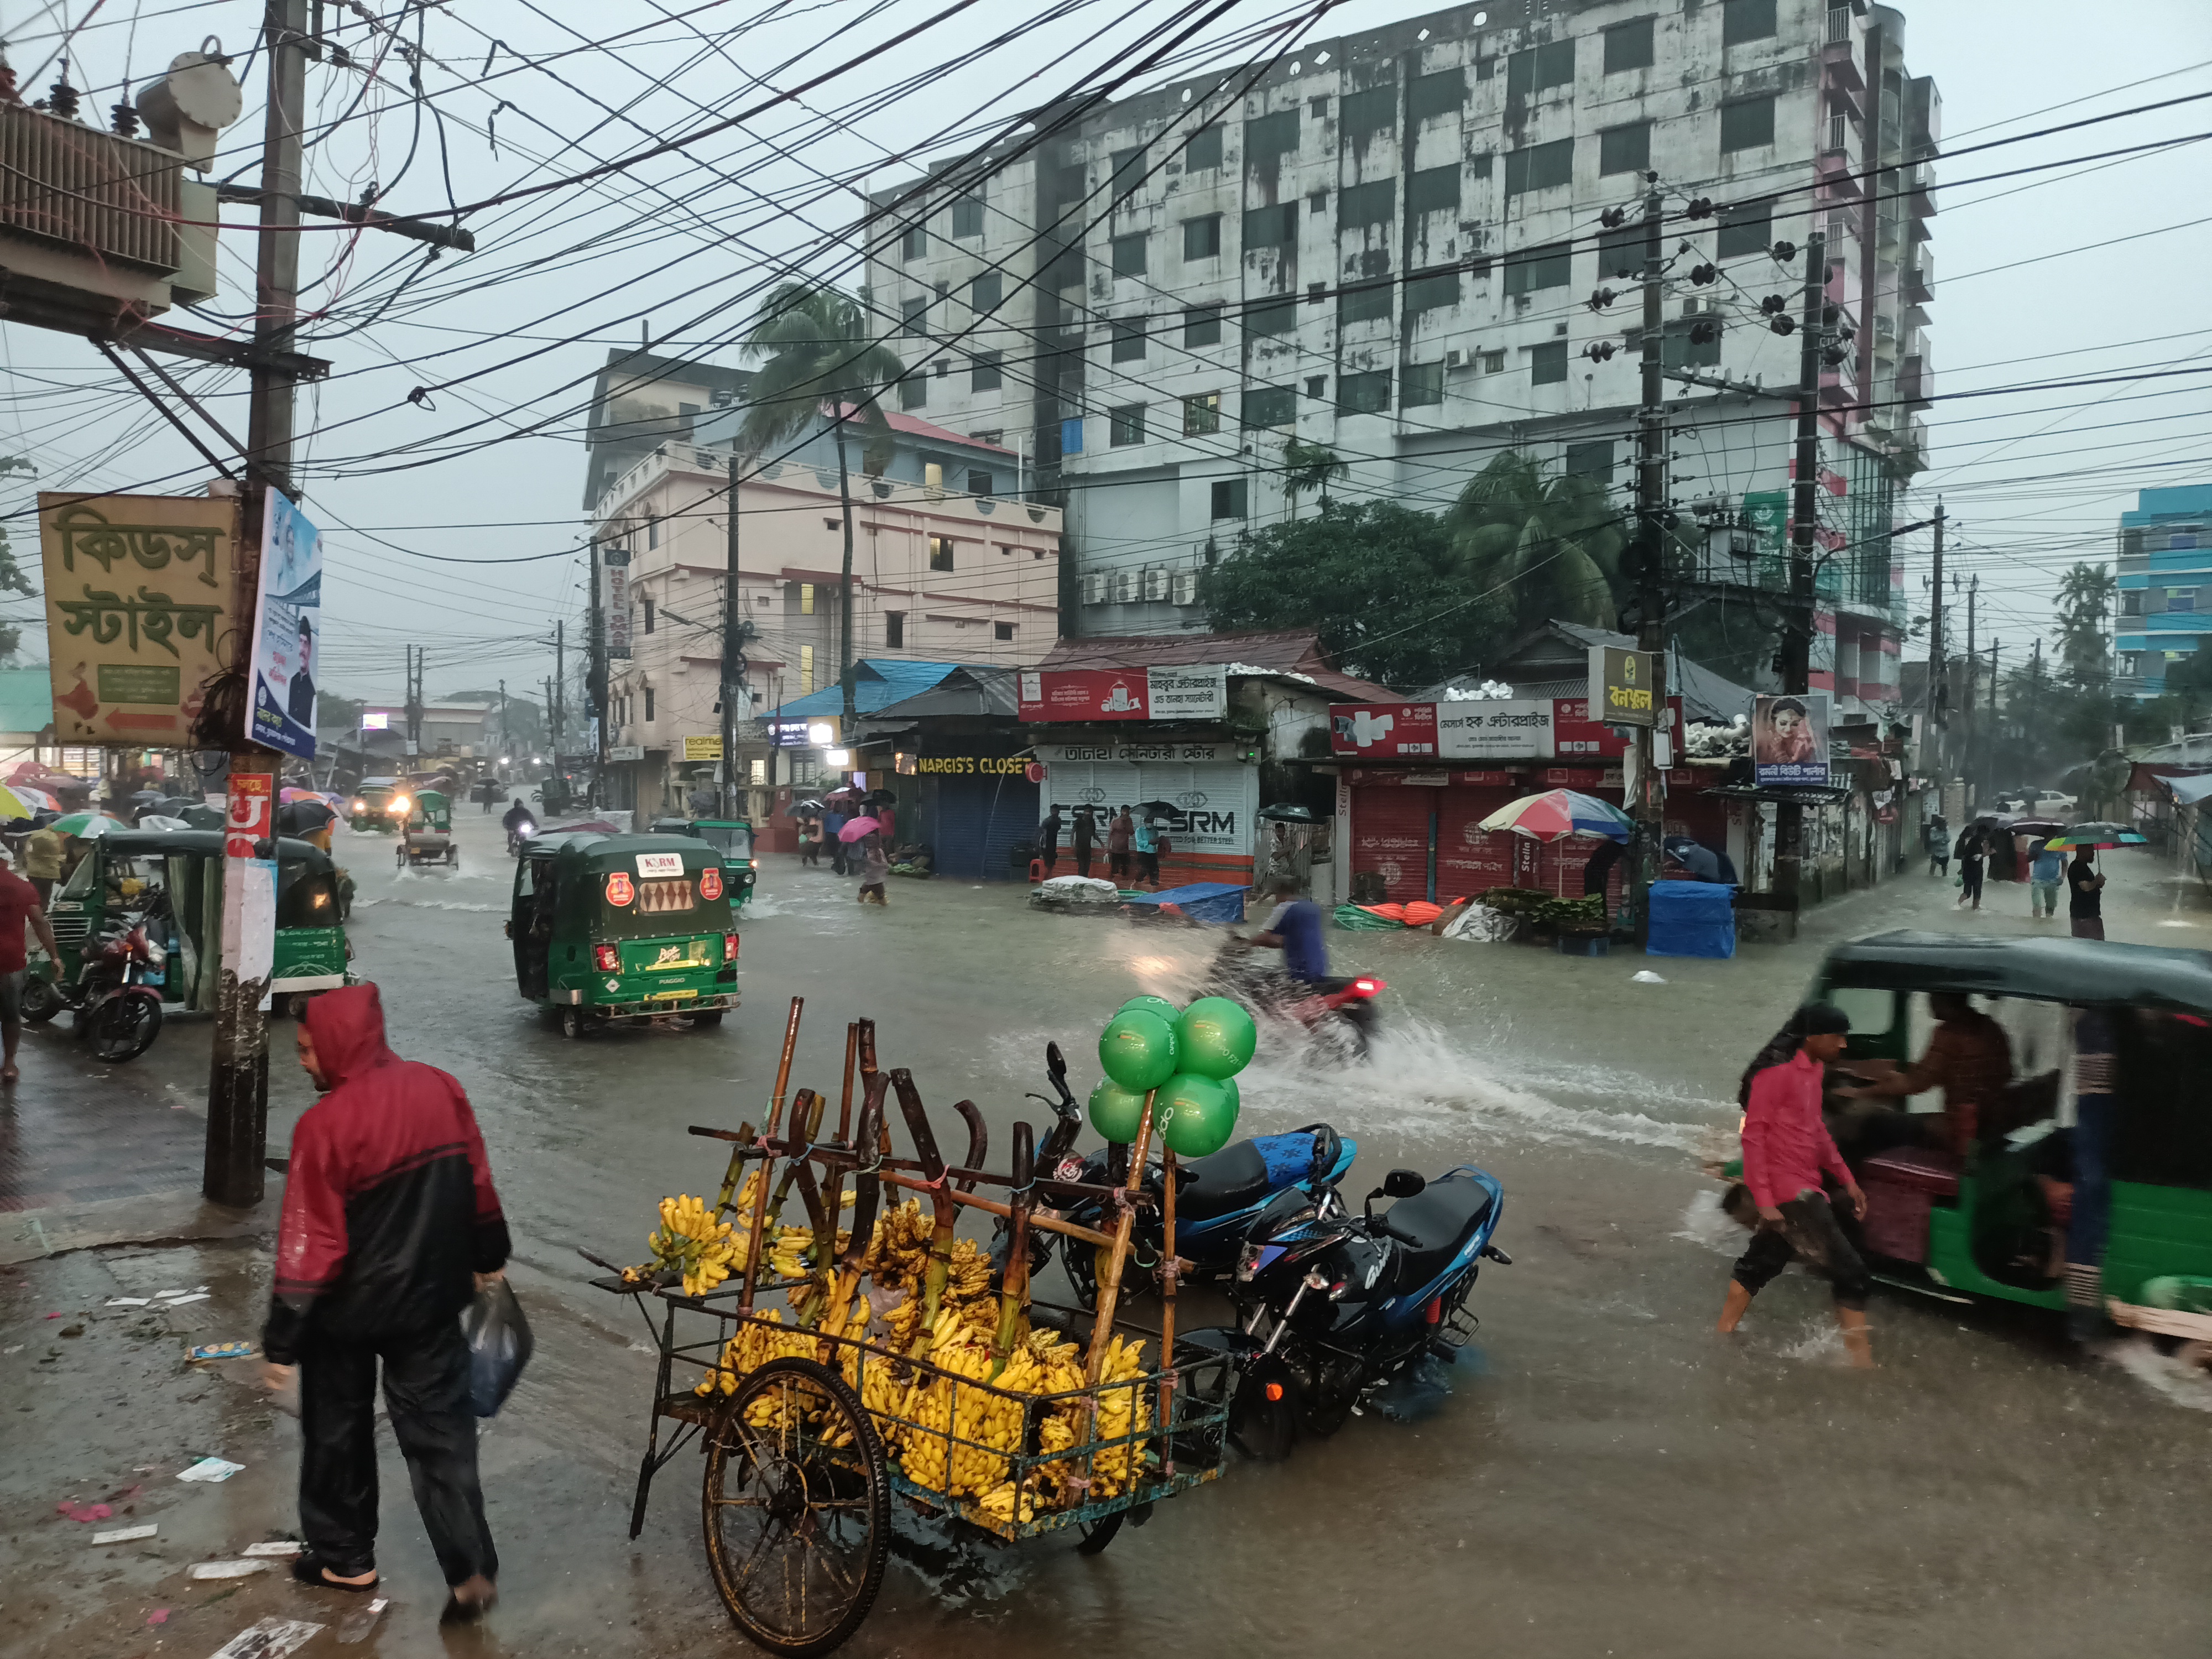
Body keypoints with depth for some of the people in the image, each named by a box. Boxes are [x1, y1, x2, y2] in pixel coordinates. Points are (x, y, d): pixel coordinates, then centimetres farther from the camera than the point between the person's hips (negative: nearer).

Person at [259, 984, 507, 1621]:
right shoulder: (440, 1089, -6)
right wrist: (489, 1258, 19)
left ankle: (344, 1558, 33)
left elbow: (308, 1246, -19)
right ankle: (473, 1571, 5)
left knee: (337, 1432, 19)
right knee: (440, 1429, 10)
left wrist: (281, 1342, -11)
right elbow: (478, 1183, 4)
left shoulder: (326, 1124, -21)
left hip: (348, 1311, -4)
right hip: (432, 1300, 4)